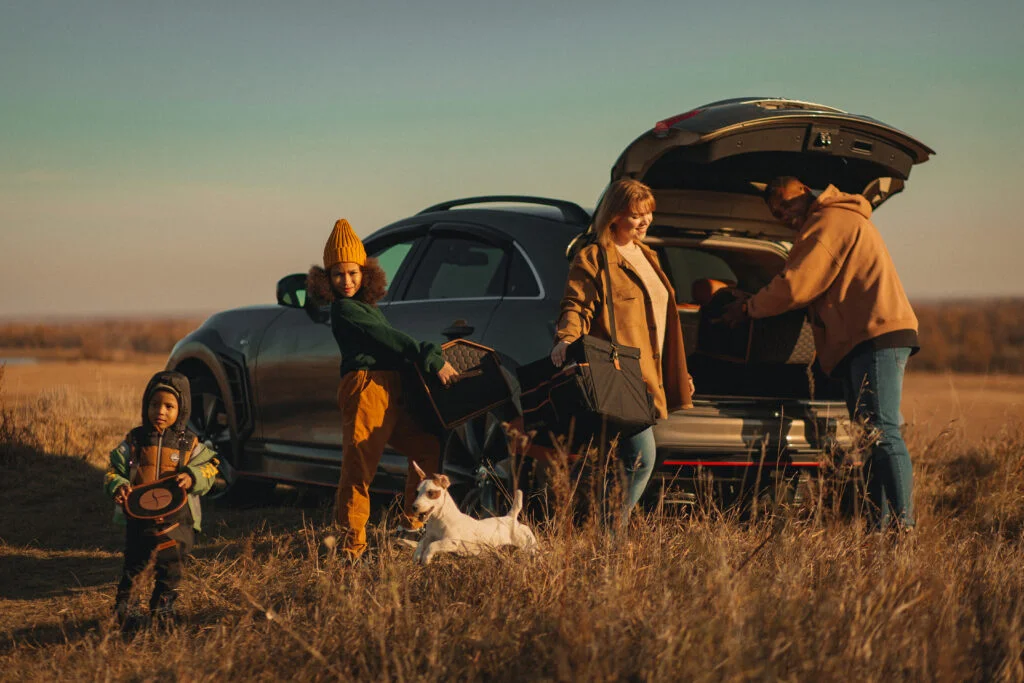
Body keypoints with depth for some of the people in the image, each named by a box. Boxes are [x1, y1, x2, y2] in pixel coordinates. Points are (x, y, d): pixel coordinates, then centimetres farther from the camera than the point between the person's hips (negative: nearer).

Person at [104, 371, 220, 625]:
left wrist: (193, 478, -19)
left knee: (171, 566, 7)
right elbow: (113, 471, 4)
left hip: (176, 520, 0)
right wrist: (118, 487, -16)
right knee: (133, 564, 8)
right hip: (139, 517, 0)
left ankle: (163, 604, 25)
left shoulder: (189, 444, 1)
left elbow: (209, 468, 1)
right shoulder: (134, 441, 2)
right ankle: (122, 602, 26)